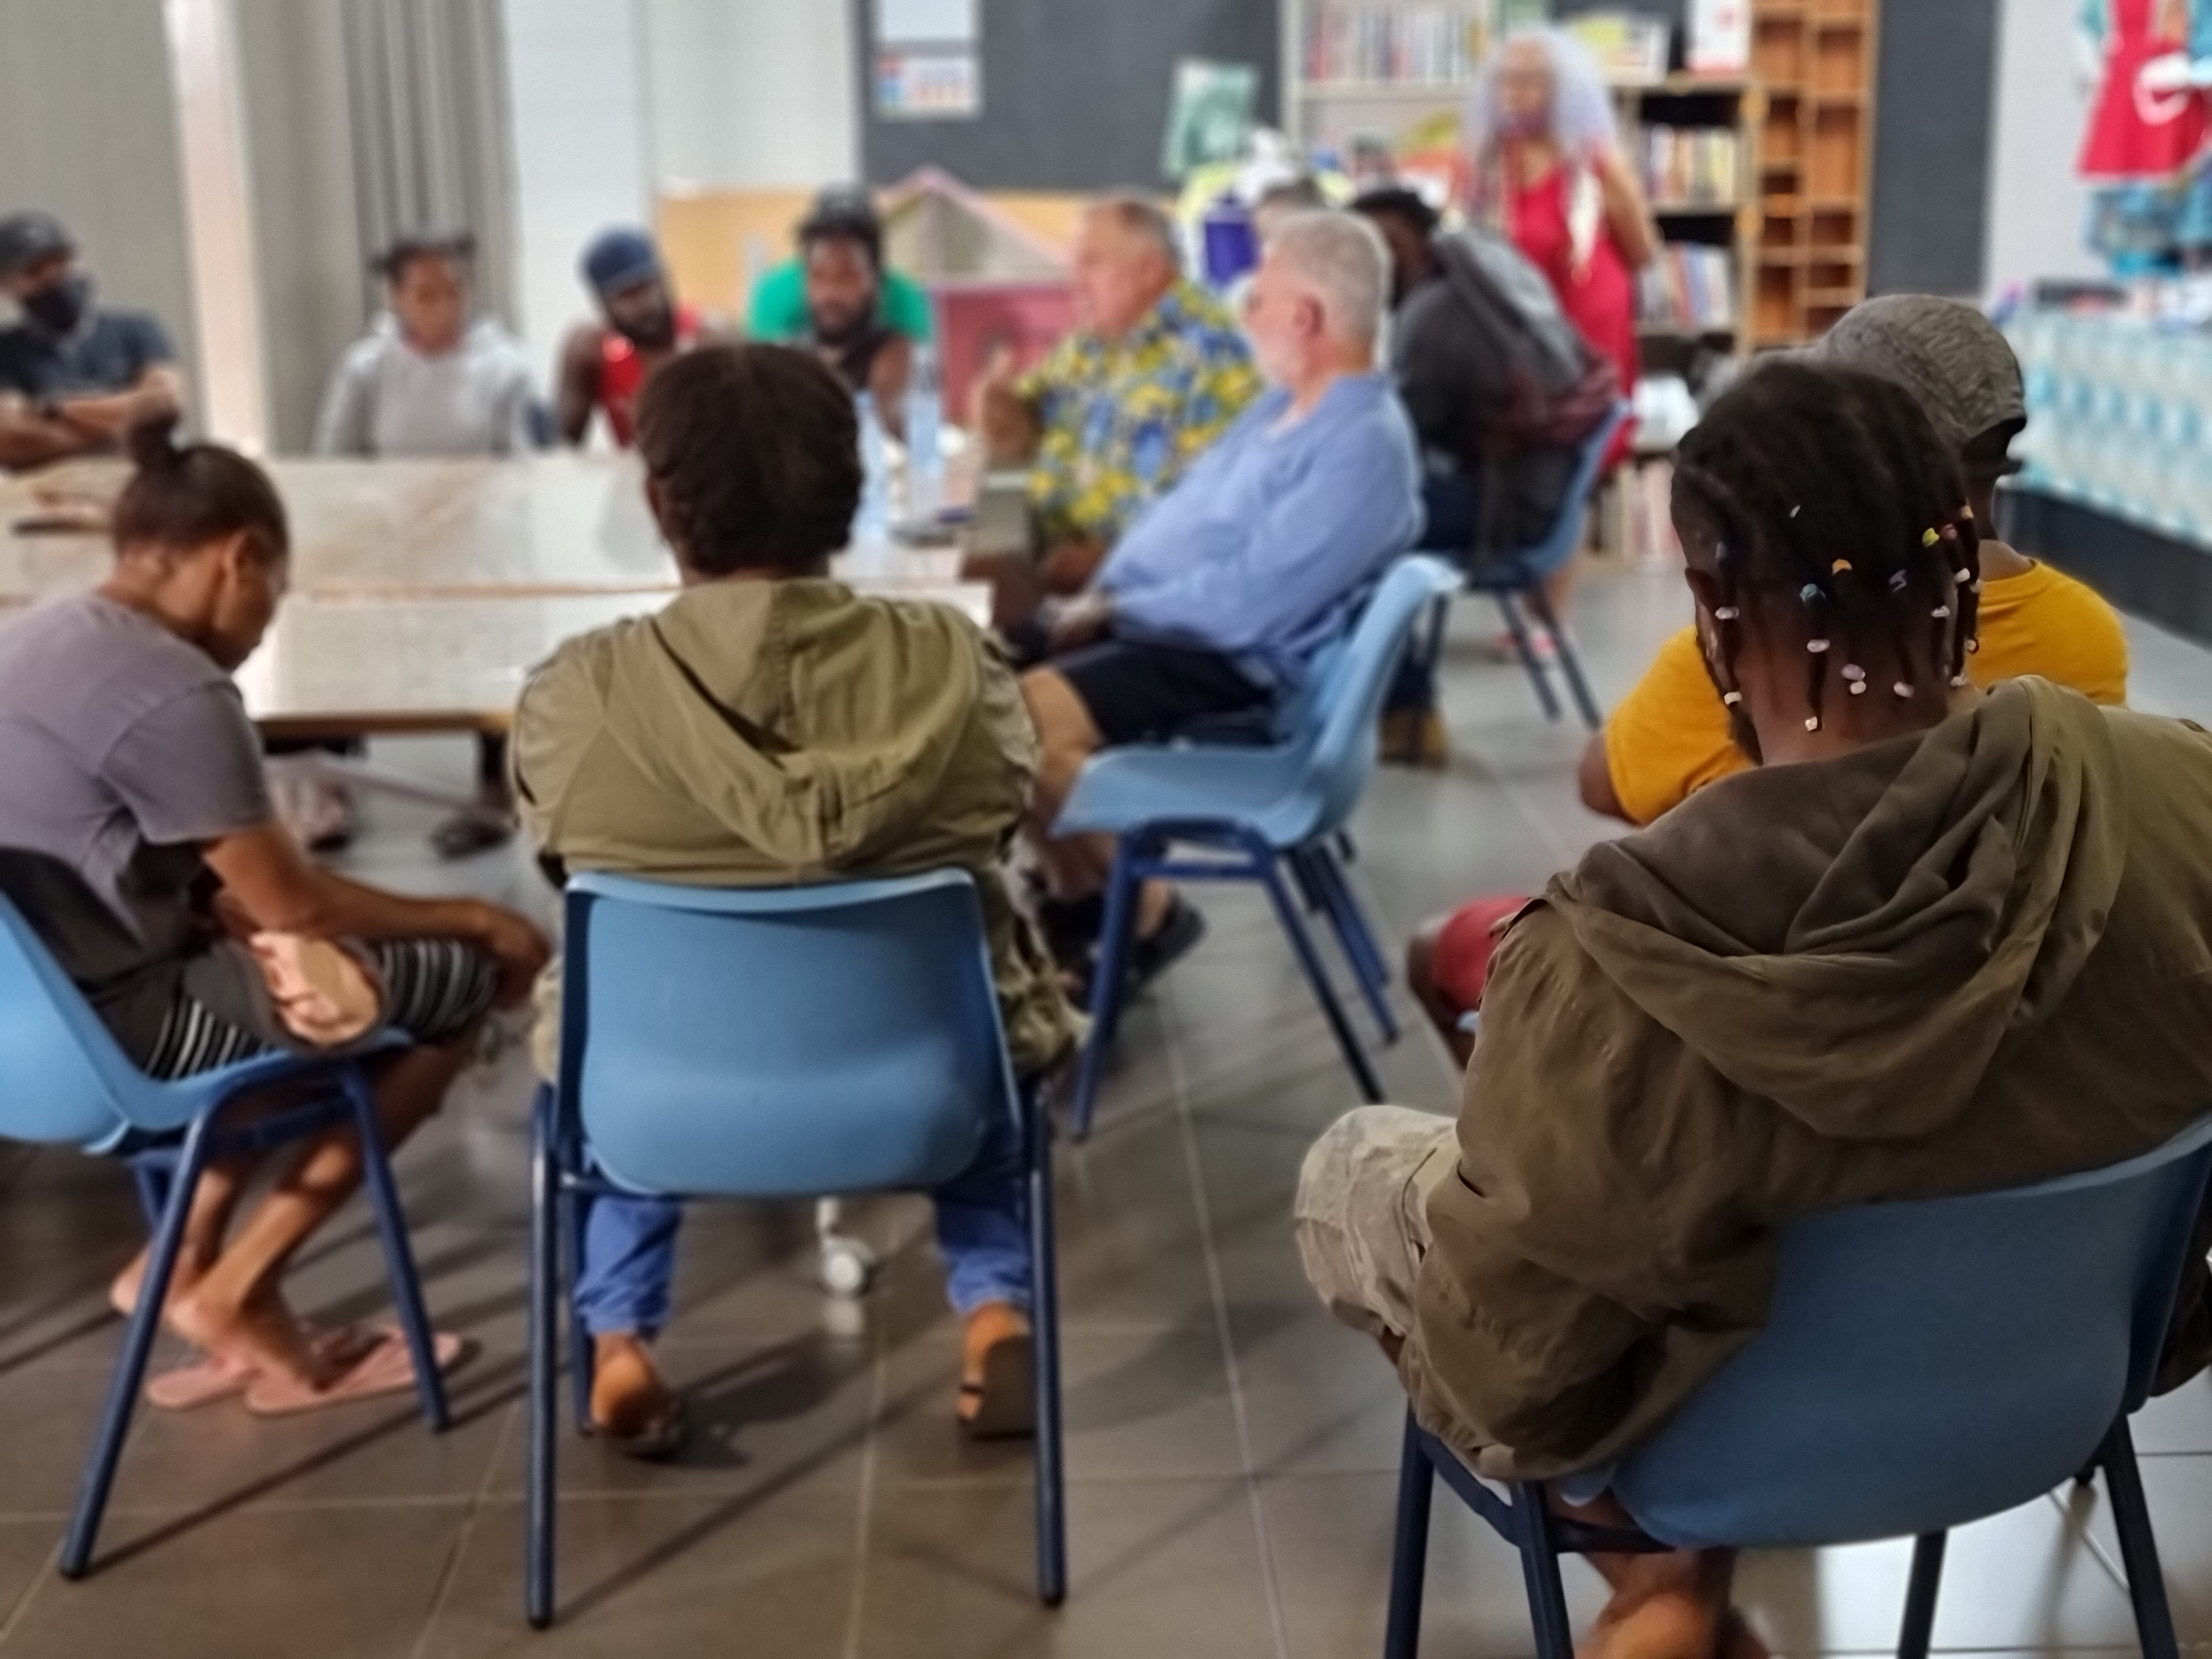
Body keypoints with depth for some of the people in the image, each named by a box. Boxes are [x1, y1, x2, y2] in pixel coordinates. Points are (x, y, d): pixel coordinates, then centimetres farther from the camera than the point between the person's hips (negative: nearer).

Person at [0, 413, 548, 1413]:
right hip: (112, 1031, -10)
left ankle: (189, 1261, 19)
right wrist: (476, 919, -1)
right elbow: (289, 902, -14)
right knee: (464, 979, 1)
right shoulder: (172, 693, -21)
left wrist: (268, 932, -2)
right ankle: (233, 1292, 9)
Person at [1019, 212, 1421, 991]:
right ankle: (1080, 891, 14)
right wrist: (1105, 593, 2)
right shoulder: (1282, 405, 12)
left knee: (1029, 716, -27)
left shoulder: (1365, 446, -20)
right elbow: (1178, 507, 19)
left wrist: (1119, 610, -13)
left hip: (1238, 664, -10)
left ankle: (1145, 912, -6)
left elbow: (1246, 603, -25)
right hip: (1161, 625, 10)